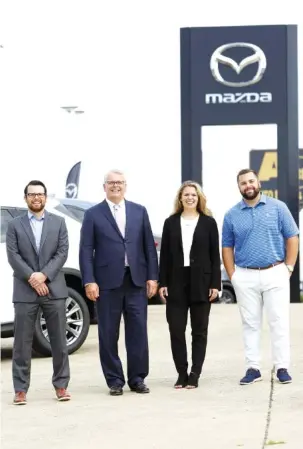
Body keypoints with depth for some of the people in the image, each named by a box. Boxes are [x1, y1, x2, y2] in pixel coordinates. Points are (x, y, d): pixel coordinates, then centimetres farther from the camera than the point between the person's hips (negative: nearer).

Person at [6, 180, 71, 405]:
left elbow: (62, 252, 0)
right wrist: (31, 278, -13)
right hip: (25, 291, -1)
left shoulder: (58, 222, 10)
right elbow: (13, 256, -2)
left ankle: (61, 385, 12)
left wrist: (44, 275, -12)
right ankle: (21, 389, 4)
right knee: (22, 343, 0)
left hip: (54, 288, 1)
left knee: (59, 341, 4)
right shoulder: (15, 225, 7)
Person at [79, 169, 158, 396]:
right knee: (109, 334, 3)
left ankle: (137, 378, 11)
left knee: (138, 332, 2)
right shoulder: (93, 214, 4)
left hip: (136, 280, 2)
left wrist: (152, 277, 2)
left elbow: (149, 246, 9)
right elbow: (86, 250, 0)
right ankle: (115, 381, 12)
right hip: (107, 282, -2)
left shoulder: (139, 211, 11)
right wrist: (89, 281, -9)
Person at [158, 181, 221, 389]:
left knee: (199, 330, 4)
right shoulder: (171, 222, 7)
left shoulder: (208, 222, 4)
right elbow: (164, 255, 5)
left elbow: (215, 255, 1)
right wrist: (163, 283, -2)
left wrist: (215, 284, -6)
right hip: (176, 283, 1)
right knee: (176, 329, -1)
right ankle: (182, 373, 8)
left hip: (201, 283, -1)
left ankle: (194, 375, 9)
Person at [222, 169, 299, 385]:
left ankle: (282, 367, 4)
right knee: (250, 324, 6)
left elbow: (292, 238, 2)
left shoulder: (278, 207, 1)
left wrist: (289, 268, -5)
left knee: (279, 322, 0)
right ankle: (253, 368, 11)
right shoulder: (231, 215, 6)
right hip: (245, 277, 2)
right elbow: (227, 247, 9)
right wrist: (233, 276, -1)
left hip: (275, 274, -1)